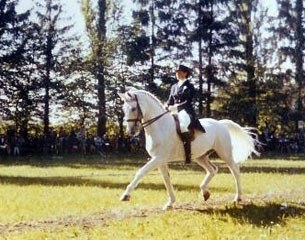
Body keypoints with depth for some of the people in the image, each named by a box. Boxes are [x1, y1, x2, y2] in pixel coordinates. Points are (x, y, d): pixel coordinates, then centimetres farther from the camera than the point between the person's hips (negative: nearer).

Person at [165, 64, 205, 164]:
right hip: (175, 112, 7)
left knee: (183, 126, -36)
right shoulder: (174, 87, 18)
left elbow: (188, 101, -10)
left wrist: (176, 107, -21)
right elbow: (170, 101, 18)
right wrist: (167, 106, -5)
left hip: (186, 112, -7)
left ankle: (188, 155, -37)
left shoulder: (189, 86, 0)